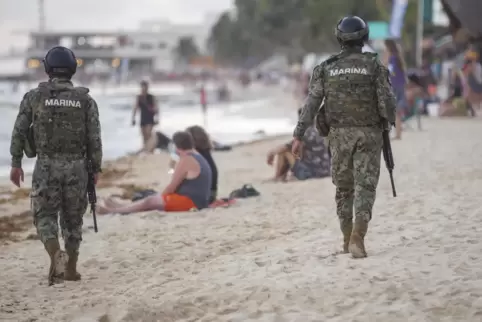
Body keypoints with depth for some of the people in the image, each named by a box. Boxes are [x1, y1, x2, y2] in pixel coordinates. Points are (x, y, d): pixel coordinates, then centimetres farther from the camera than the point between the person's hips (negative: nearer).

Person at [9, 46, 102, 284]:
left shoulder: (34, 96, -2)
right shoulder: (85, 100, 0)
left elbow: (19, 132, -1)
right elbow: (94, 138, -2)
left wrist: (16, 163, 8)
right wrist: (96, 168, 7)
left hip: (46, 166, -1)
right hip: (76, 166, 1)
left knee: (45, 215, 6)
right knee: (72, 218, 13)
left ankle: (55, 254, -21)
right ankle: (71, 269, 16)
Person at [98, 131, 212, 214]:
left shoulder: (185, 160, -14)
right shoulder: (199, 158, 16)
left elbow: (172, 187, -10)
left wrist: (160, 197, 5)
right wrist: (160, 196, 14)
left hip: (189, 201, -9)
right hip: (198, 201, 9)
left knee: (150, 201, 0)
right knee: (155, 198, 18)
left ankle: (113, 210, 9)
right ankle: (122, 207, 27)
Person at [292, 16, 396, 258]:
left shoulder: (326, 68, 1)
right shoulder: (374, 66, -5)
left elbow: (311, 104, -3)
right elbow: (387, 101, -8)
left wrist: (299, 135, -3)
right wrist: (389, 121, 14)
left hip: (339, 134, 2)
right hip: (368, 134, -2)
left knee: (344, 187, 15)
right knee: (365, 187, -2)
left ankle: (348, 239, 23)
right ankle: (357, 238, -18)